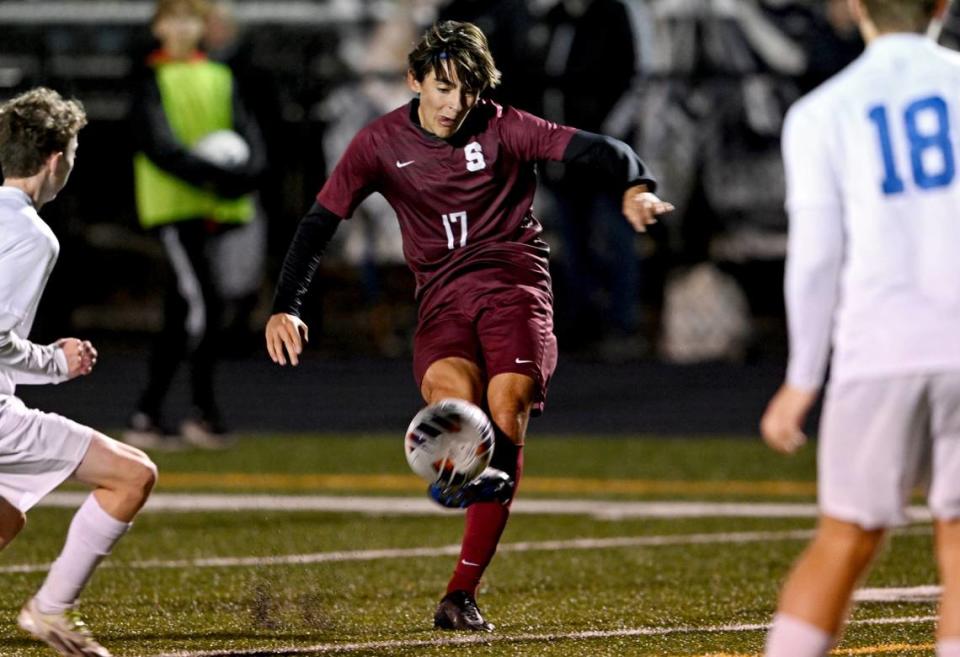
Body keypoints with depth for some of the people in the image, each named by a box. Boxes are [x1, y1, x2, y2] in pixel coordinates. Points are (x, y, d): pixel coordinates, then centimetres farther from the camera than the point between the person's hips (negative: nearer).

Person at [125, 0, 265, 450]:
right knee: (204, 303, -15)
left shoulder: (220, 79, 16)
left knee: (181, 313, 8)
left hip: (218, 208, 6)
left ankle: (146, 417, 14)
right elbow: (158, 144, -13)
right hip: (175, 205, -6)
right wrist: (209, 175, -26)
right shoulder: (152, 80, -2)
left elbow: (247, 135, 7)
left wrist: (246, 172, -16)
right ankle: (204, 411, -5)